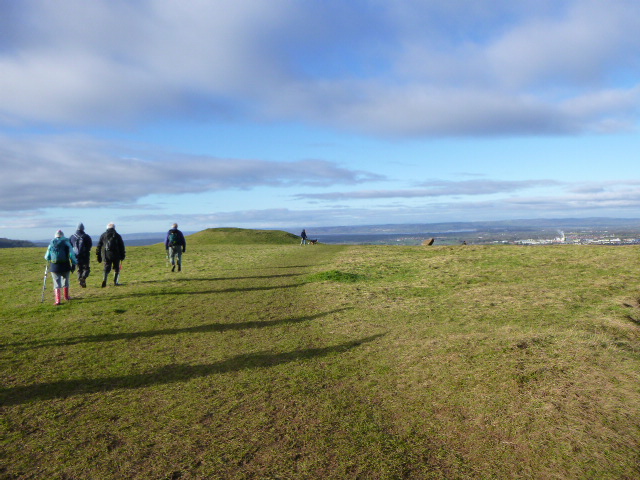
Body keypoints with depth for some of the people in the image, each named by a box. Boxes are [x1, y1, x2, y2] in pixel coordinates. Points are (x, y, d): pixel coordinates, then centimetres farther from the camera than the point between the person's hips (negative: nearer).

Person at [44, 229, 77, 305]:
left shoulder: (51, 244, 5)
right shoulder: (66, 243, -1)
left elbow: (47, 257, 9)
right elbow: (71, 255, -8)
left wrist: (49, 260, 32)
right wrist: (74, 264, -2)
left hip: (55, 267, 1)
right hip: (65, 266, 0)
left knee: (57, 283, 3)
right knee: (65, 281, 19)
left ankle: (57, 300, -9)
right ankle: (66, 297, 32)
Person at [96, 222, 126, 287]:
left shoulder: (103, 235, 9)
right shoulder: (117, 235, 5)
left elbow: (99, 246, 8)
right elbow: (121, 246, 3)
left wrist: (98, 256, 12)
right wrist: (122, 255, 8)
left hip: (106, 255, 1)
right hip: (116, 255, -1)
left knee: (107, 269, 7)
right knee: (116, 268, 11)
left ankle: (104, 280, -15)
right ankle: (115, 282, 7)